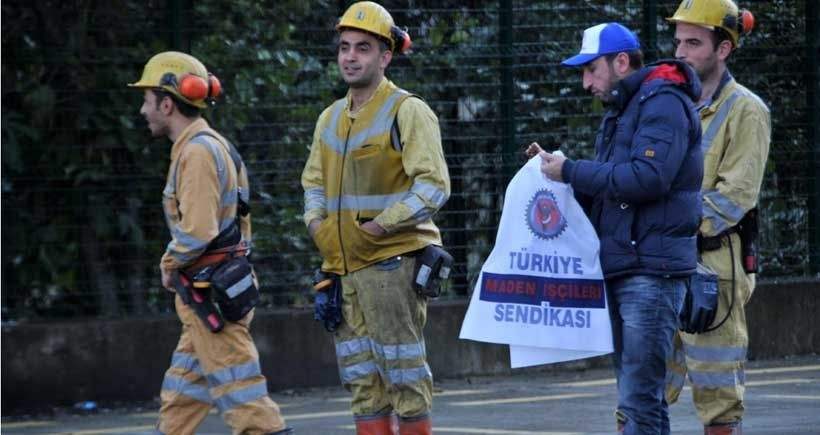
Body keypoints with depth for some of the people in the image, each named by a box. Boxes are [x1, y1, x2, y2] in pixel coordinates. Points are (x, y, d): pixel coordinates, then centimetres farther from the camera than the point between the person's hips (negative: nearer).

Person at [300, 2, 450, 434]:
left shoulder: (406, 112, -7)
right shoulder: (330, 118, 15)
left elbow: (433, 186, -15)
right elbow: (314, 181, 26)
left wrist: (381, 225, -18)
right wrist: (316, 220, 7)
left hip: (392, 262, -7)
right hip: (342, 265, 7)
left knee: (402, 370, -5)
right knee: (361, 379, 9)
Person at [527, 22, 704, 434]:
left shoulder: (663, 104, -9)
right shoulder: (621, 110, 23)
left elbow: (647, 177, -22)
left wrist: (571, 172, -14)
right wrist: (558, 168, 4)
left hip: (651, 270, -10)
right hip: (621, 270, 10)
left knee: (639, 398, -13)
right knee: (633, 395, 11)